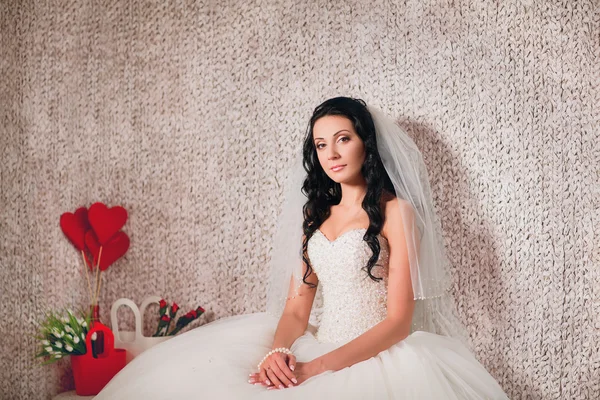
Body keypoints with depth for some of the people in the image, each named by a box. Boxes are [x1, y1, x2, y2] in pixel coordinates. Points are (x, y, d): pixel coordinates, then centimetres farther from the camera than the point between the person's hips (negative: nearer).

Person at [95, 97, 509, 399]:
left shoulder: (395, 211, -2)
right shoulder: (316, 213, 15)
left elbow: (398, 320, -9)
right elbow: (297, 306, 9)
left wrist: (318, 367, -18)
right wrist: (277, 350, -13)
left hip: (377, 356, -4)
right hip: (315, 351, 4)